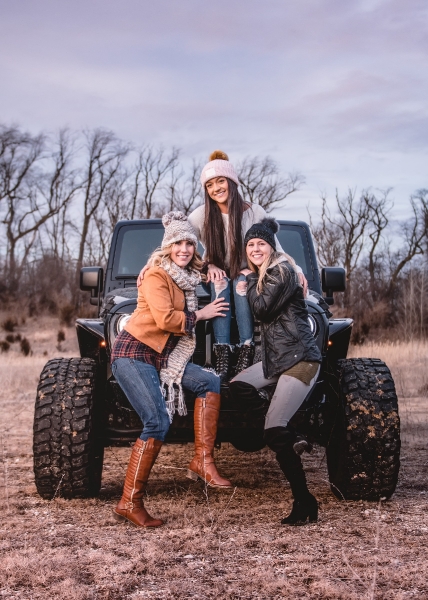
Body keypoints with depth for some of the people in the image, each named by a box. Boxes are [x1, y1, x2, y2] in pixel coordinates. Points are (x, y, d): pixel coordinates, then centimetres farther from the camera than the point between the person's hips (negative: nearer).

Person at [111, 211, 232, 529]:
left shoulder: (188, 276, 11)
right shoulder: (157, 276, -13)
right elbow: (165, 319, -23)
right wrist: (200, 315, -9)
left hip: (162, 356, 9)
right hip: (134, 353, -9)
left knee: (210, 382, -4)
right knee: (158, 421, -17)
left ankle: (202, 461, -4)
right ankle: (129, 503, -9)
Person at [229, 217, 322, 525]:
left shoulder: (282, 271, -11)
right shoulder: (262, 275, 18)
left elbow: (261, 309, -15)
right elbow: (257, 310, 18)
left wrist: (250, 279, 0)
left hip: (300, 358, -10)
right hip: (276, 358, 10)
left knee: (274, 432, -14)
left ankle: (305, 502, -5)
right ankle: (294, 438, 3)